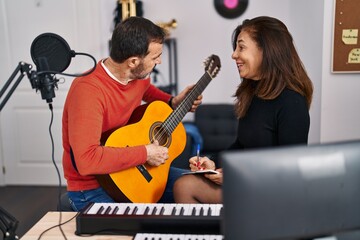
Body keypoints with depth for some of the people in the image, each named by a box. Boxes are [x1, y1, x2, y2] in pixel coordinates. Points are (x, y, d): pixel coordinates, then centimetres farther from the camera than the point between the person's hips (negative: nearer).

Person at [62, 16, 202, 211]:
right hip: (93, 188, -8)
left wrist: (173, 102, 7)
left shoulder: (138, 76, -3)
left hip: (136, 170, 8)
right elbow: (86, 160, -37)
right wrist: (145, 153, -29)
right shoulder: (88, 90, -29)